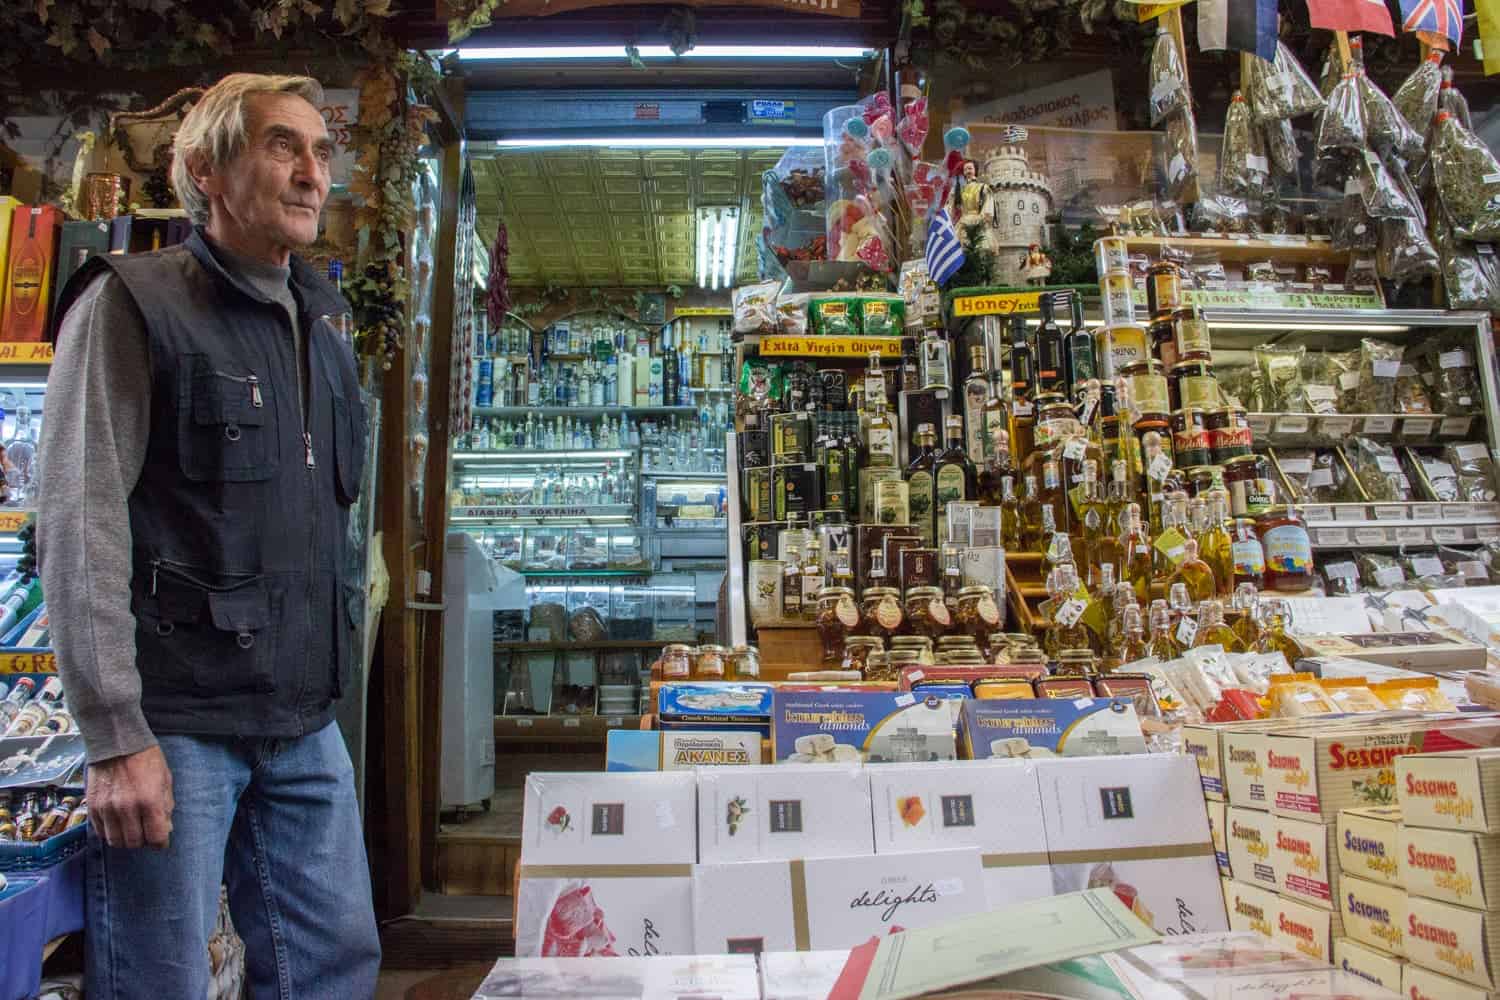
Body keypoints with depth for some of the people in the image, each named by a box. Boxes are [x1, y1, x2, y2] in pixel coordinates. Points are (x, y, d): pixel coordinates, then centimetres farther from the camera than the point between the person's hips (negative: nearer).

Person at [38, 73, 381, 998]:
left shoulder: (320, 326, 14)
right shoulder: (130, 305, -6)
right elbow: (79, 530, -12)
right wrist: (115, 736, -16)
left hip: (306, 723, 6)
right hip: (177, 723, -6)